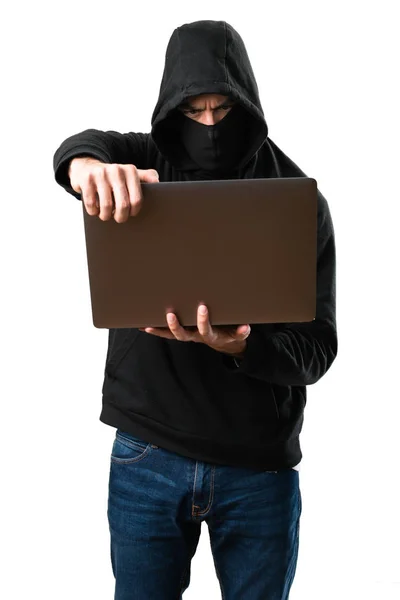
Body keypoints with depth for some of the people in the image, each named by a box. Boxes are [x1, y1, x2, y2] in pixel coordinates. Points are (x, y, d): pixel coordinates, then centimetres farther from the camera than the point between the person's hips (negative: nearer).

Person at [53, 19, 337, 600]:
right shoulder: (145, 165, 2)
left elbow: (317, 347, -7)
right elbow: (79, 147, -20)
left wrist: (242, 346, -27)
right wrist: (88, 165, -44)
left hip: (260, 466, 0)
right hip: (147, 458, 1)